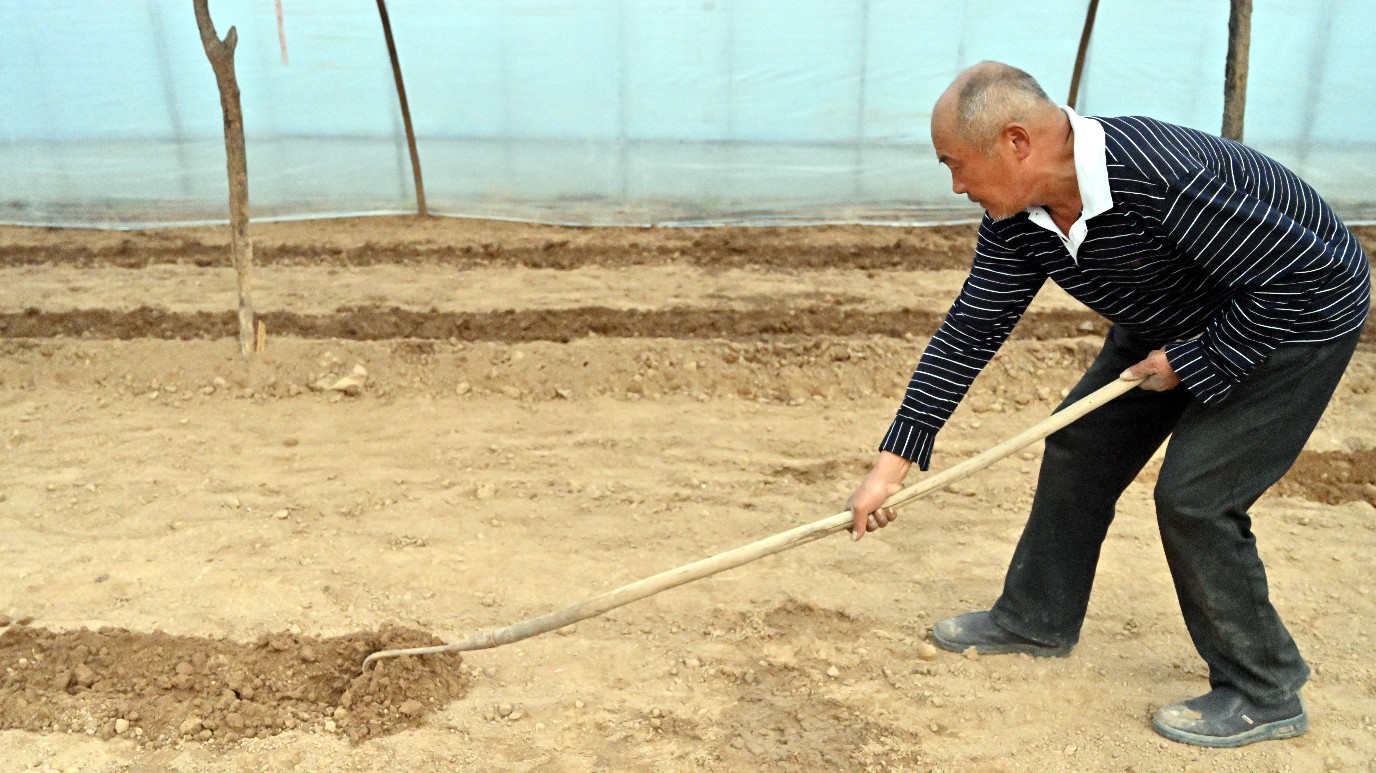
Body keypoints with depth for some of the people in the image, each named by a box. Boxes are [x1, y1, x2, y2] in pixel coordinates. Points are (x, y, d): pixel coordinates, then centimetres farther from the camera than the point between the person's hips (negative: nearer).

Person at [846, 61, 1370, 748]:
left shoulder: (1165, 179, -39)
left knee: (1193, 496, -13)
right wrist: (894, 460, -11)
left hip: (1295, 318, -8)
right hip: (1174, 321, 8)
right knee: (1079, 447, 7)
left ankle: (1263, 695, 8)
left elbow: (1300, 275, -31)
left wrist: (1194, 364, -22)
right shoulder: (1016, 220, -14)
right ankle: (1037, 619, 25)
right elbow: (969, 332, -10)